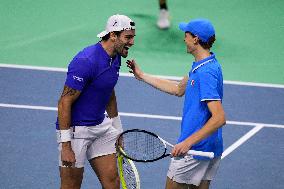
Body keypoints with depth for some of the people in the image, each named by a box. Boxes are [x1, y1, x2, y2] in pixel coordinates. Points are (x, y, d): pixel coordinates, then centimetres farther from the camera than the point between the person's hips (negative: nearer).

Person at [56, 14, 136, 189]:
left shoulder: (116, 58, 5)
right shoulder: (86, 61, -23)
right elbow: (65, 102, -22)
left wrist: (117, 131, 25)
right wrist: (65, 146, -24)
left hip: (101, 127, 8)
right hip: (76, 129, -8)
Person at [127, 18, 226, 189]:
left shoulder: (206, 73, -24)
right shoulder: (202, 66, 9)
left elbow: (219, 118, -29)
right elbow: (178, 89, 24)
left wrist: (188, 142, -29)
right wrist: (142, 76, 27)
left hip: (195, 149, -10)